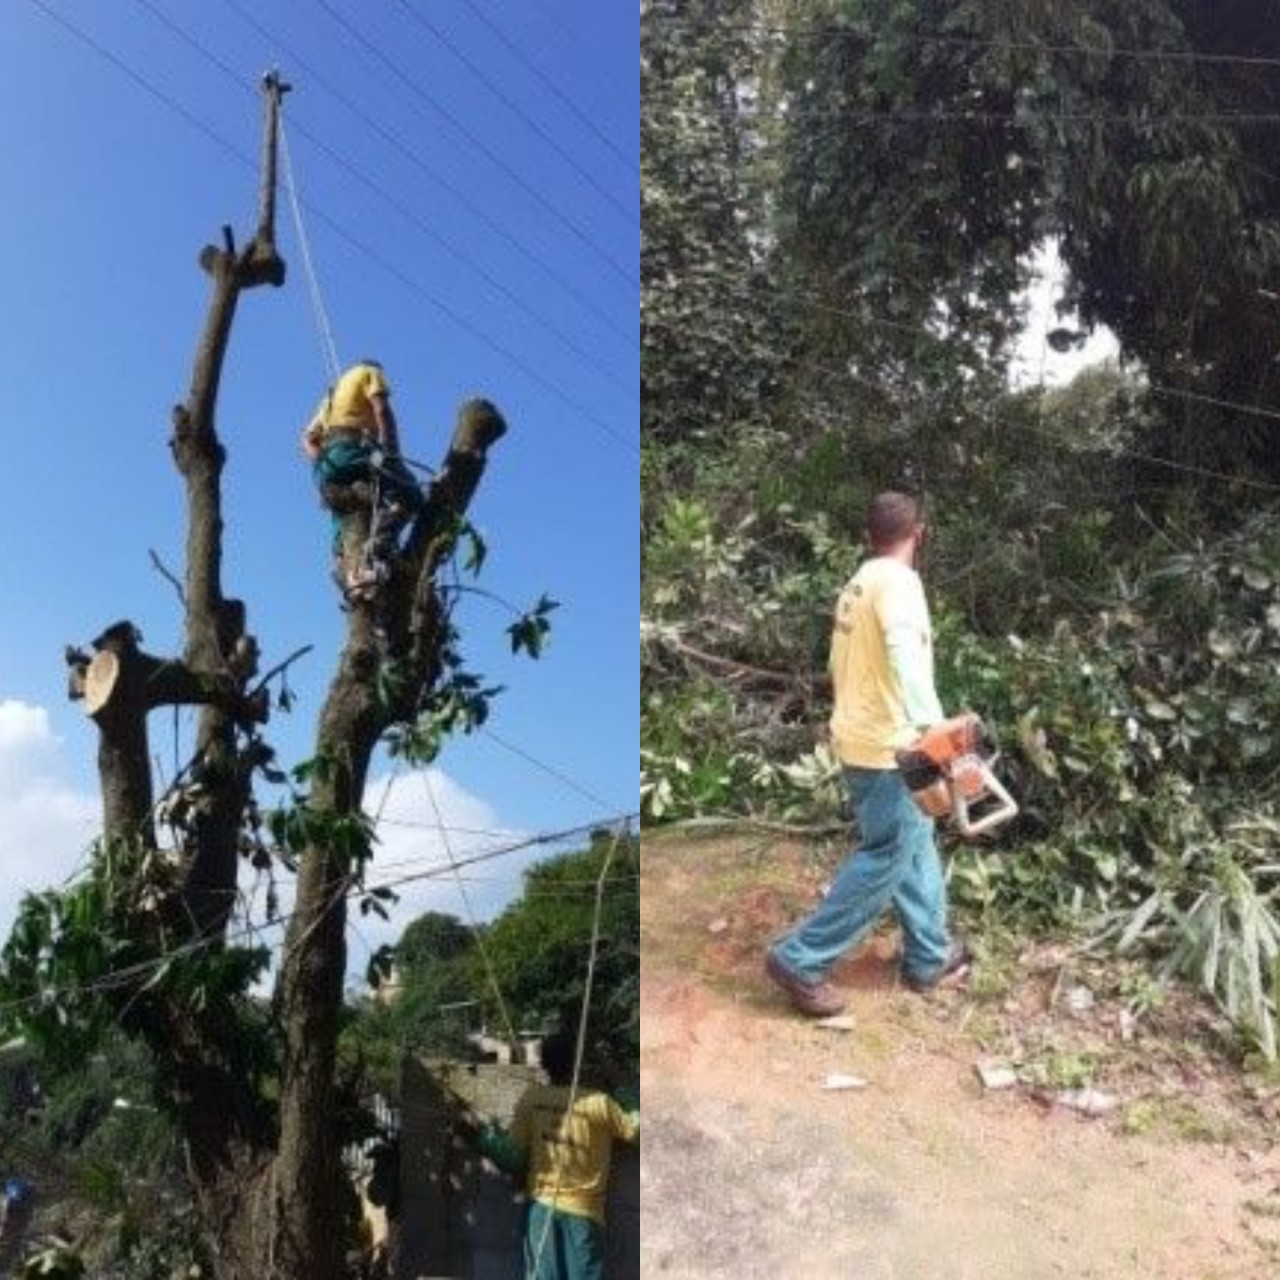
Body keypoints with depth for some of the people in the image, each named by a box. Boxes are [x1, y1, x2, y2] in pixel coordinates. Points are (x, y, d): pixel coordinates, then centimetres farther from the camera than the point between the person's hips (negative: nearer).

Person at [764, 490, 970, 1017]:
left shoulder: (858, 583, 13)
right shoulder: (898, 580, -15)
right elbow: (906, 653, -34)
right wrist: (934, 727, -42)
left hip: (858, 737, 9)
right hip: (888, 747, -9)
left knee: (916, 850, 18)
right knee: (886, 860, -3)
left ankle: (930, 957, 26)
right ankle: (800, 959, -1)